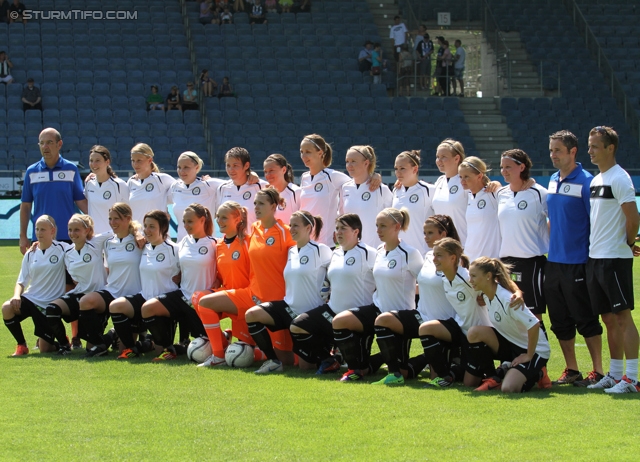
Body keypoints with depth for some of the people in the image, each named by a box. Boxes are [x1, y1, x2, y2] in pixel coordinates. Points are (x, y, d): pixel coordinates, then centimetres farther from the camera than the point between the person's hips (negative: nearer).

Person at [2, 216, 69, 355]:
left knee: (45, 349, -6)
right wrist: (16, 296, -11)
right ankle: (21, 345, -8)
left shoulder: (62, 249, -3)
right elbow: (21, 282, 8)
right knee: (7, 307, -30)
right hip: (30, 298, 3)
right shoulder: (30, 254, 7)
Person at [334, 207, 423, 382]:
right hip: (378, 308, 7)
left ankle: (394, 372, -23)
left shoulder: (410, 254, -12)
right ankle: (359, 368, 7)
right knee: (339, 321, -9)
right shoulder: (379, 251, 10)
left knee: (382, 320, -40)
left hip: (403, 312, -7)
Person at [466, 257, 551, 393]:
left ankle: (536, 374, 6)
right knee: (474, 332, -17)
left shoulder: (507, 299, -28)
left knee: (509, 389, -27)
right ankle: (492, 378, 0)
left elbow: (534, 325, -30)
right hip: (509, 343, 7)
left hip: (534, 350, -7)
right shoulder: (486, 295, -3)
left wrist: (529, 356, -22)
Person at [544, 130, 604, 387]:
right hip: (554, 260, 7)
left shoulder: (585, 181, -10)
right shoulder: (552, 181, 12)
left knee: (586, 319, -2)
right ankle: (571, 370, 18)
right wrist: (551, 244, 15)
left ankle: (598, 372, 5)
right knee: (560, 320, 10)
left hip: (577, 262, -7)